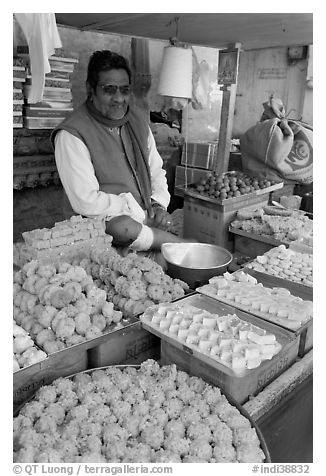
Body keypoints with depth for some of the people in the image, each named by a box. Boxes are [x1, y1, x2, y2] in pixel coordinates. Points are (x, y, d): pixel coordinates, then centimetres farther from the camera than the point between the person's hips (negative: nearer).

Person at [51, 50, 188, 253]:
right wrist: (141, 211, -13)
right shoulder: (71, 134, -12)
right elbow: (86, 202, -18)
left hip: (149, 221, 4)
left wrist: (159, 204, 0)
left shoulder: (138, 119, 12)